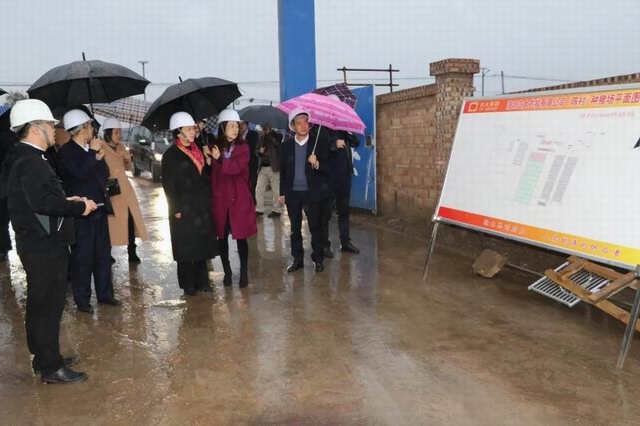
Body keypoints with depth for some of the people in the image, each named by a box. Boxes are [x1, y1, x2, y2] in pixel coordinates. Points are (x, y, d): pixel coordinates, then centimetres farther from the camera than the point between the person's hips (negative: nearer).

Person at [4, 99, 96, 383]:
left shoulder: (25, 158, 13)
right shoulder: (30, 161, -19)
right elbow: (43, 203, -29)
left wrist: (66, 201, 9)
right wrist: (78, 207, -17)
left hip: (41, 243, 10)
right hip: (43, 246, -10)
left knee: (42, 304, 18)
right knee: (47, 305, -1)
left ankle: (45, 357, 31)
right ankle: (51, 367, 9)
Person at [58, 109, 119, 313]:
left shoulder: (90, 150, 11)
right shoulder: (66, 151, -10)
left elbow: (104, 174, 11)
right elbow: (81, 173, -26)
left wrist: (100, 157, -5)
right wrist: (93, 153, -15)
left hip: (99, 209, 8)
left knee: (103, 253, 14)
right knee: (82, 257, 0)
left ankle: (105, 293, 26)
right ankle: (82, 300, 11)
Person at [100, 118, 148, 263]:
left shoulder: (121, 147, 12)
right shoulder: (101, 148, -7)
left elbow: (129, 168, 18)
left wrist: (128, 161, -1)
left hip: (125, 189, 6)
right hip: (111, 191, -6)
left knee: (131, 219, 0)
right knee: (112, 223, -4)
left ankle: (131, 252, 9)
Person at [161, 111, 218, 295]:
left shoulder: (197, 151, 12)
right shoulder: (171, 155, -7)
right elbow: (169, 185, -11)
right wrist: (176, 209, -14)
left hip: (202, 207, 6)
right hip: (184, 209, -6)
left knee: (202, 245, 10)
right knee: (186, 247, 1)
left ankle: (202, 281, 21)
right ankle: (188, 284, 12)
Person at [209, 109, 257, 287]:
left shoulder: (243, 148, 0)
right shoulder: (214, 148, 3)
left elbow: (236, 167, -16)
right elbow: (212, 174, -1)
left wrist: (219, 159, -13)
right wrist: (212, 195, -10)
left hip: (239, 199, -1)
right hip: (220, 199, 1)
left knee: (241, 236, 2)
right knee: (222, 236, 8)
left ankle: (244, 272, 14)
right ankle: (227, 272, 22)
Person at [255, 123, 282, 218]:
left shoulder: (277, 136, 1)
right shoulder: (262, 138, 17)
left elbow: (277, 142, -21)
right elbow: (256, 151, 21)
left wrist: (269, 133, -12)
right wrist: (260, 151, -2)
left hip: (273, 167, -6)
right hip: (262, 167, 6)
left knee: (276, 191, -1)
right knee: (258, 189, 3)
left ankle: (276, 210, 7)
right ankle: (259, 209, 10)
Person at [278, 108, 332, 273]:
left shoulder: (318, 141, -3)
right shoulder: (286, 145, 4)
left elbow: (328, 167, -4)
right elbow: (283, 171, 10)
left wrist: (317, 164, -24)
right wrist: (282, 193, 7)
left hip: (312, 192, -3)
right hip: (292, 193, 3)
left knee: (315, 227, 3)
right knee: (295, 228, 10)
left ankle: (318, 259, 15)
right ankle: (297, 259, 21)